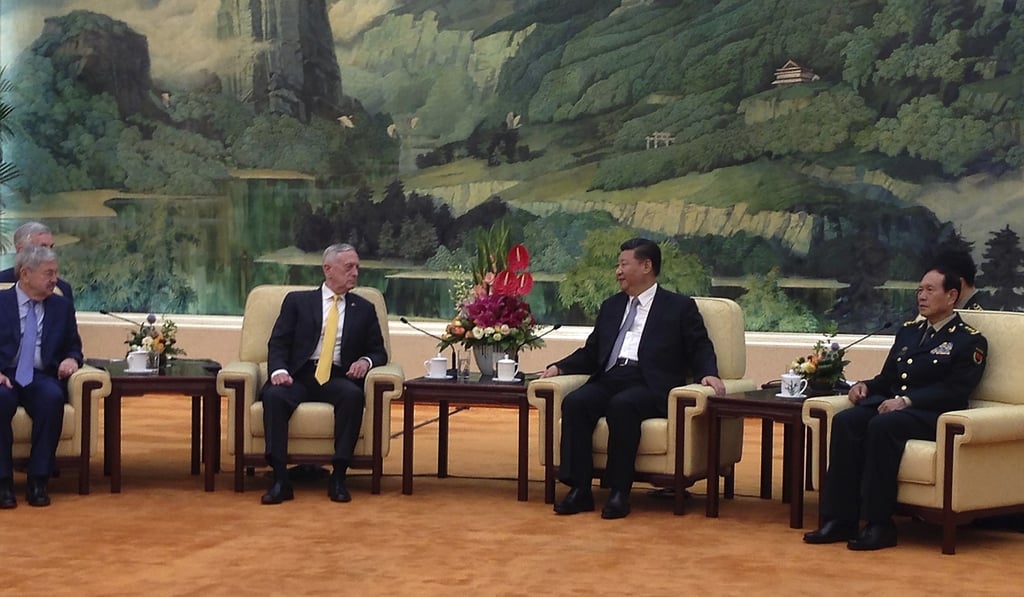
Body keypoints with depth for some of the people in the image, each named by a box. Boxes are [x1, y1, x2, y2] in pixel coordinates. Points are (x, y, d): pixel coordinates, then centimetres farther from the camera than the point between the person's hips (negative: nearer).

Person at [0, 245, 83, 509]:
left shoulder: (62, 306, 17)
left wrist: (72, 359, -5)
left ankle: (38, 481, -28)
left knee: (53, 397, -34)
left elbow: (73, 347, 20)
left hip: (42, 377, 2)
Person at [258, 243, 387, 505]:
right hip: (299, 375, -1)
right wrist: (279, 370, -15)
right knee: (273, 395, -33)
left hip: (338, 378, 1)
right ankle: (280, 480, -32)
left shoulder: (364, 309, 19)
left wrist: (365, 361, -6)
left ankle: (338, 477, -29)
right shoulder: (297, 301, 14)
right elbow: (278, 343, 6)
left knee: (353, 395, -35)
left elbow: (379, 352, 19)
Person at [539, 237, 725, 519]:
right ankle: (579, 490, -27)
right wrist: (559, 367, 10)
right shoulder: (610, 307, 28)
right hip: (608, 380, 5)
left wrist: (708, 374, -14)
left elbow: (700, 349, 7)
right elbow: (590, 354, 27)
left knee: (622, 405, -37)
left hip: (650, 387, -5)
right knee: (574, 402, -27)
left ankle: (619, 492, -31)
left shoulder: (680, 307, 13)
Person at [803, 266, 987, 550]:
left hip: (932, 415, -6)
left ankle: (879, 524, -32)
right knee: (845, 421, -25)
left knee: (881, 426, -36)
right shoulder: (908, 331, 25)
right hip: (890, 404, 6)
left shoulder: (969, 341, 3)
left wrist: (907, 400, -21)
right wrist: (865, 386, 3)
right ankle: (840, 519, -28)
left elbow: (954, 390, -11)